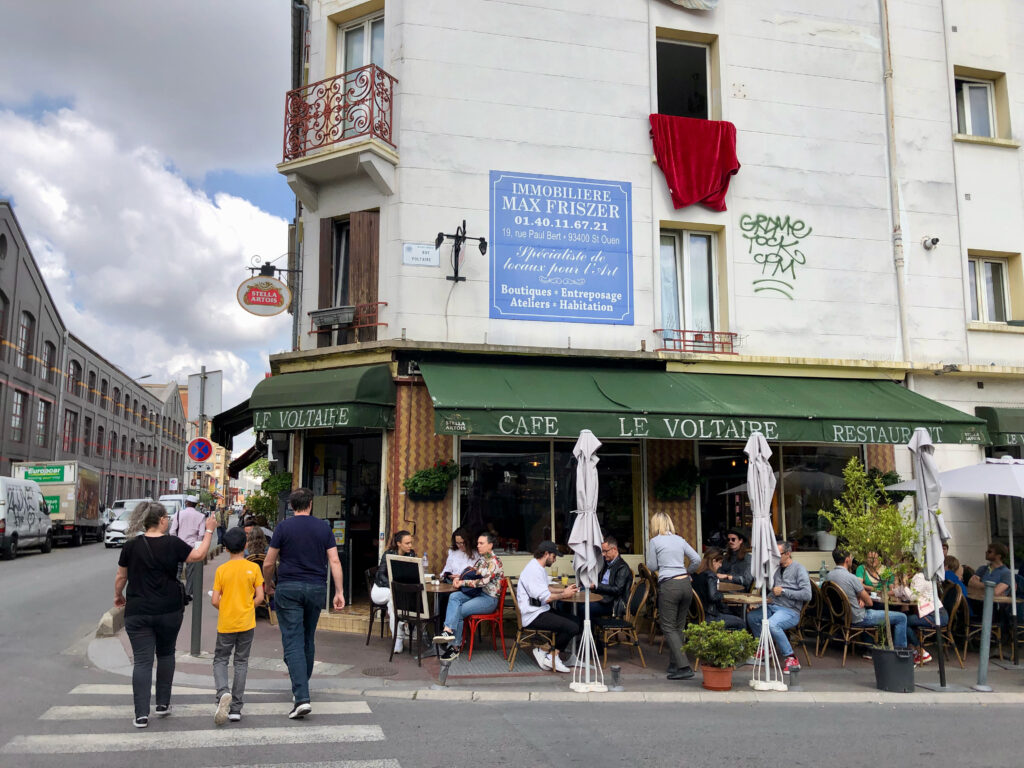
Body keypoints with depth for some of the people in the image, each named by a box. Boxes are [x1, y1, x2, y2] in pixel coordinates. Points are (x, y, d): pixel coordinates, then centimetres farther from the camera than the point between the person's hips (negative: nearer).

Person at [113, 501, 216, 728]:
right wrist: (209, 531, 11)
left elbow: (121, 577, 7)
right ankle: (163, 704, 23)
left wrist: (118, 596, 25)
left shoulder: (132, 545, -1)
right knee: (166, 654, 19)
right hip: (169, 611, 0)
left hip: (137, 613, 0)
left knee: (142, 661, 1)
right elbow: (198, 555, 2)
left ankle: (141, 714, -4)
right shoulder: (173, 544, -7)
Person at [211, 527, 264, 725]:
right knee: (241, 663, 10)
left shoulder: (221, 570, -4)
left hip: (225, 624, -1)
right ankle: (236, 709, 10)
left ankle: (223, 692, -15)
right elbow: (259, 597, -5)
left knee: (220, 660, 13)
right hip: (246, 623, 1)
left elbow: (214, 601, -5)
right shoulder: (253, 568, -4)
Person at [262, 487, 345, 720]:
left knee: (293, 643, -5)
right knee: (309, 640, 20)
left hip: (288, 588, -3)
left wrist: (268, 584, 17)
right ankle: (301, 686, 36)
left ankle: (302, 698, -16)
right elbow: (334, 562, -2)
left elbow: (268, 564, -2)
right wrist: (339, 592, 2)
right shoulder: (324, 527, 3)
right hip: (316, 588, 3)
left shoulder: (283, 527, -4)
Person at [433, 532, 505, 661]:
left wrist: (463, 582, -16)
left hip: (489, 598, -8)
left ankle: (455, 647, -15)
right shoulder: (481, 558, 15)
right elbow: (470, 571, 22)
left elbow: (483, 582, -22)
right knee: (454, 596, -19)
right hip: (477, 593, 8)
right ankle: (449, 631, -33)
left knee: (459, 611, -22)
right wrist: (458, 577, 0)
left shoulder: (494, 561, -13)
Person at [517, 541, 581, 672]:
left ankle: (551, 655, 1)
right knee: (572, 627, -17)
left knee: (575, 621, 4)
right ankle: (550, 656, -1)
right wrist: (564, 595, -6)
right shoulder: (533, 570, -18)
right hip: (533, 616, -11)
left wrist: (564, 591, 12)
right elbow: (544, 598, -20)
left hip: (541, 611, 11)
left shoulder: (539, 568, 17)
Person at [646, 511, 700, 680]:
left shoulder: (654, 542, -2)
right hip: (686, 584, 6)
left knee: (669, 627, 0)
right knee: (679, 626, 15)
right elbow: (697, 558, 11)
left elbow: (652, 566, 4)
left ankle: (684, 667, -9)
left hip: (669, 586, -6)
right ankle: (675, 663, 20)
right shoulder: (680, 540, 11)